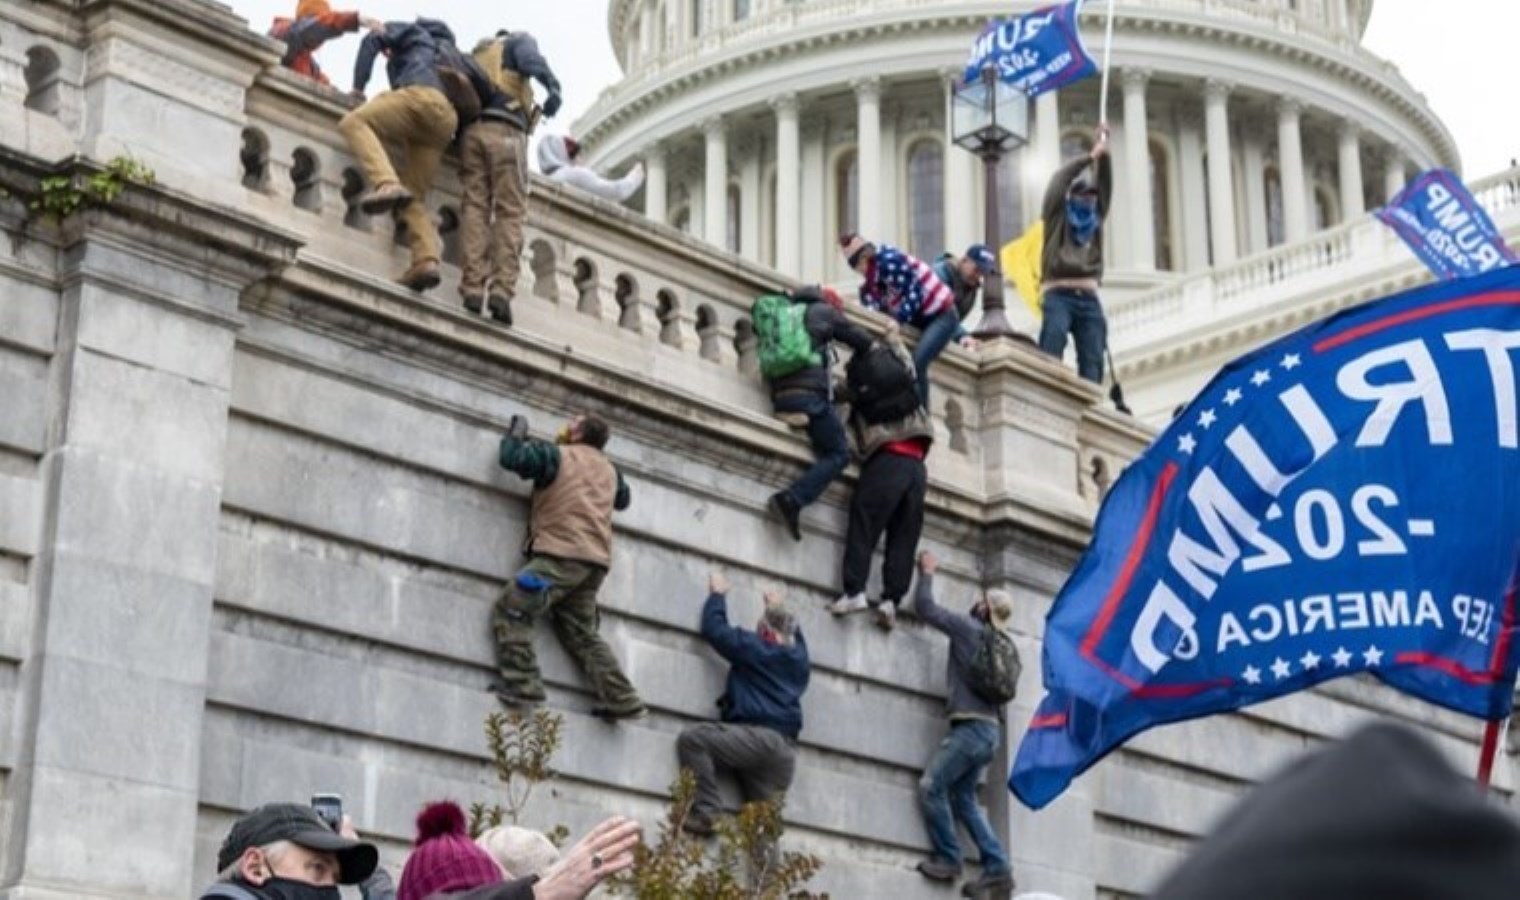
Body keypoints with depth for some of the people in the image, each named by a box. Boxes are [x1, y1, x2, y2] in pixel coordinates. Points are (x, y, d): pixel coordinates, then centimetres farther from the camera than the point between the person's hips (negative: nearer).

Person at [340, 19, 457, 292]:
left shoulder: (408, 31, 27)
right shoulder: (439, 57, 46)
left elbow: (372, 39, 10)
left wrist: (358, 87, 12)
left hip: (422, 97, -7)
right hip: (446, 120, 7)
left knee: (354, 122, -18)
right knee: (415, 198, 1)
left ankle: (387, 184, -44)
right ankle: (426, 260, -24)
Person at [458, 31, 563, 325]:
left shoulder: (474, 56, 36)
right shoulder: (518, 41, 20)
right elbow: (532, 59, -5)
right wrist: (552, 86, -17)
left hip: (471, 131, 4)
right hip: (505, 132, -4)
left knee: (474, 207, -5)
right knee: (510, 213, -8)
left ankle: (473, 287, -22)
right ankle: (501, 289, -23)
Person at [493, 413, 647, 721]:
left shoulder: (557, 455, 2)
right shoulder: (609, 469, 22)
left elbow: (512, 457, -3)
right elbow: (623, 498, 40)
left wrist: (518, 433, 16)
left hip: (562, 555, -7)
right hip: (596, 560, 7)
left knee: (512, 609, -8)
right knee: (581, 634, 13)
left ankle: (521, 685, -22)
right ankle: (623, 701, 5)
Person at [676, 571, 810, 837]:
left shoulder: (755, 648, 0)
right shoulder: (799, 655, 18)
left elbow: (714, 629, 10)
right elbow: (794, 633, 43)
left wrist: (717, 595, 26)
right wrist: (780, 609, 57)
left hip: (759, 735, -8)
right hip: (786, 752, 8)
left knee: (692, 739, -15)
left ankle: (706, 813, -23)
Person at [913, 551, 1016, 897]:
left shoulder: (968, 627, -4)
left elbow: (925, 608, 2)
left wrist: (927, 572, 18)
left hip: (972, 726, -8)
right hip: (988, 728, 8)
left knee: (931, 786, -7)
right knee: (963, 797, 9)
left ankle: (948, 858, -6)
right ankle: (997, 868, 2)